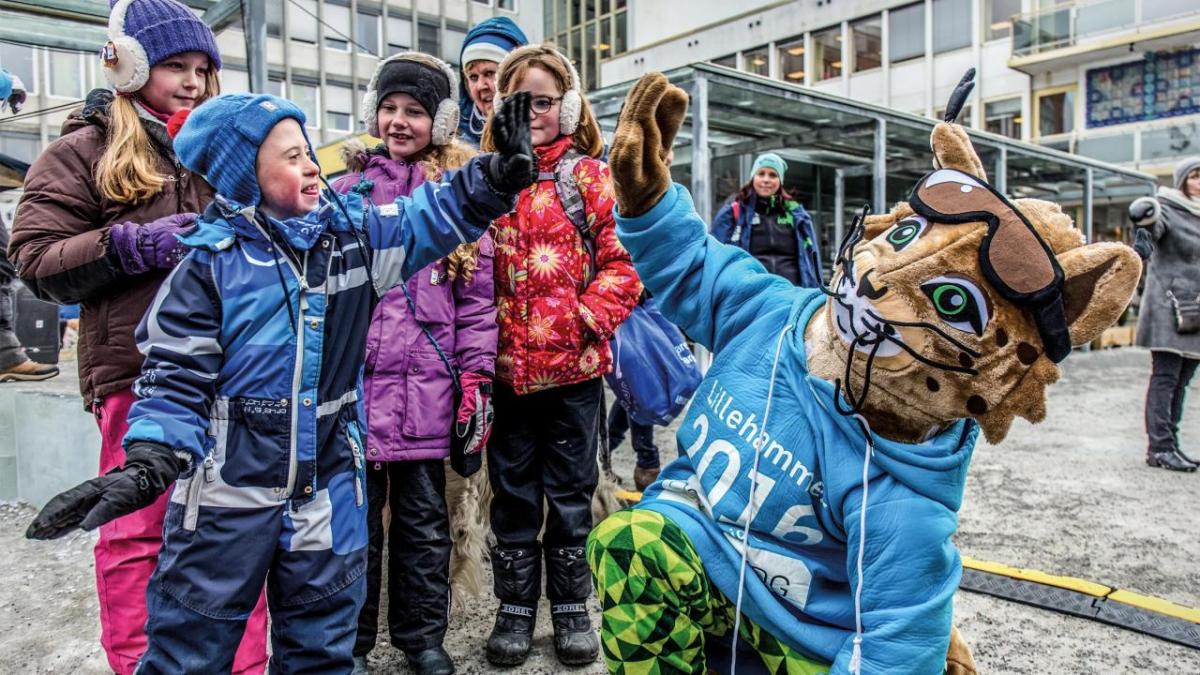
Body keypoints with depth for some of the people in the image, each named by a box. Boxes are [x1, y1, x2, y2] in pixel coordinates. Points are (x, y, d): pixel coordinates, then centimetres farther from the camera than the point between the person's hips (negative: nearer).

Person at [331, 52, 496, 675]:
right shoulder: (346, 192, 8)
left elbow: (478, 296, 3)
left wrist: (476, 377, -2)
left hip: (427, 389, 0)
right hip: (352, 382, 0)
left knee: (424, 519, 11)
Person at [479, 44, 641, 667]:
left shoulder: (591, 177, -1)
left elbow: (622, 259, -4)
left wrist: (587, 317, -16)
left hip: (575, 361, -2)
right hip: (507, 363, 2)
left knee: (571, 488, 12)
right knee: (512, 489, 13)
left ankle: (570, 605, 28)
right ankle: (516, 605, 29)